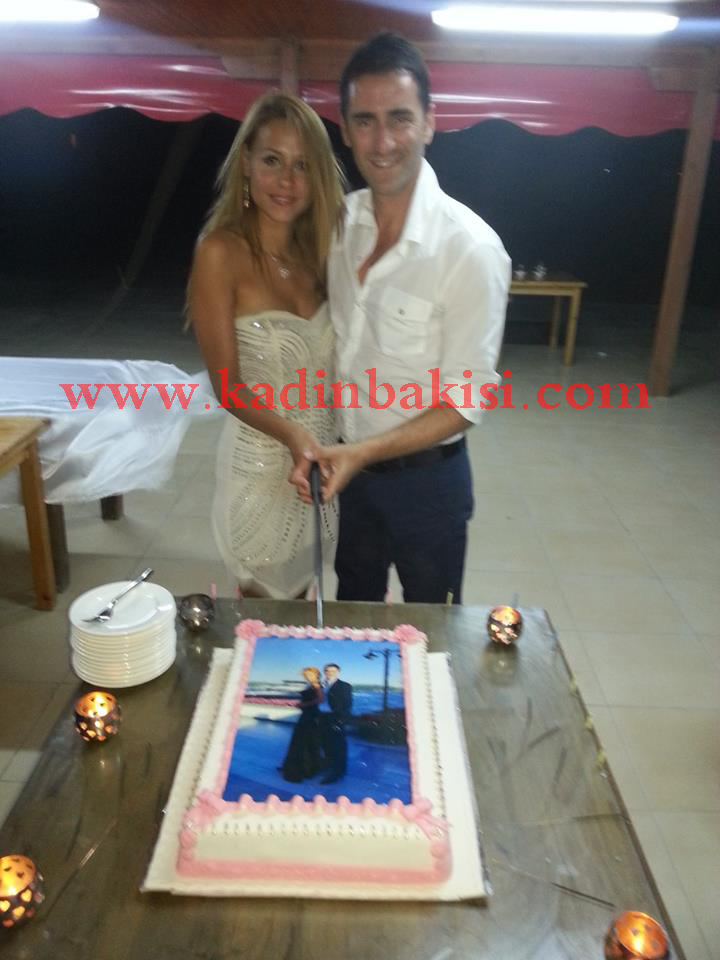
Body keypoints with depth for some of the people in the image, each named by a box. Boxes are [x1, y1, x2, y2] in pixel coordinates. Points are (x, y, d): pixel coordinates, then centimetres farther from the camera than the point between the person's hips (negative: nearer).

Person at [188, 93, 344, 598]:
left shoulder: (314, 249, 3)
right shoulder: (221, 253, -15)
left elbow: (326, 361, 5)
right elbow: (229, 387, -17)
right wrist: (292, 435, -31)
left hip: (322, 452, 5)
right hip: (263, 460, -5)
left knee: (300, 592, 22)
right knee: (266, 597, 13)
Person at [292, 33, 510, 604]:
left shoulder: (471, 249, -23)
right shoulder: (342, 220, -5)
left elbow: (466, 401, -20)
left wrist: (363, 452, -28)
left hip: (426, 477, -5)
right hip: (350, 464, 5)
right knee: (351, 610, 26)